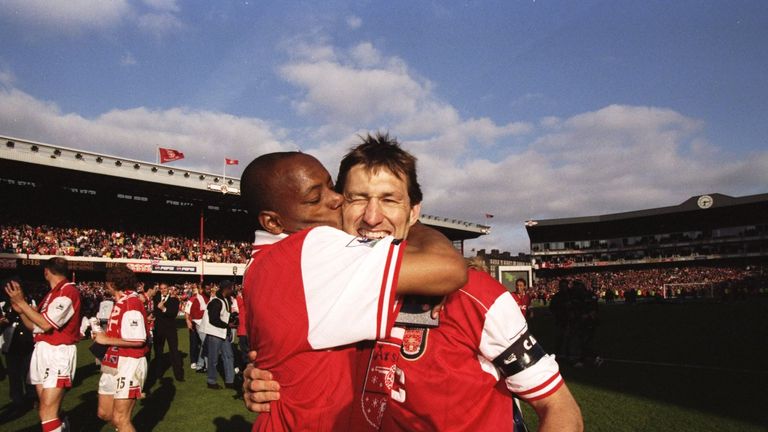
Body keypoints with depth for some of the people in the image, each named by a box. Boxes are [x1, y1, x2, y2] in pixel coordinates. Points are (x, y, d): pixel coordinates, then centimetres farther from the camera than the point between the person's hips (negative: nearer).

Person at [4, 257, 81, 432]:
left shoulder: (68, 291, -13)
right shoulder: (51, 294, 17)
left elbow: (46, 324, -20)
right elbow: (35, 326, 19)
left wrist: (22, 302, -14)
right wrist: (20, 311, 4)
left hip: (57, 354, -10)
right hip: (42, 352, 10)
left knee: (47, 411, -13)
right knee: (45, 410, 14)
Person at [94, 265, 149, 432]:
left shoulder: (131, 302, -17)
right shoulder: (121, 302, 14)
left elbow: (138, 339, -24)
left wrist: (106, 340, -16)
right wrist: (104, 334, 4)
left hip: (128, 364, -10)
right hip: (114, 364, 10)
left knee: (120, 419, -5)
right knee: (104, 413, 18)